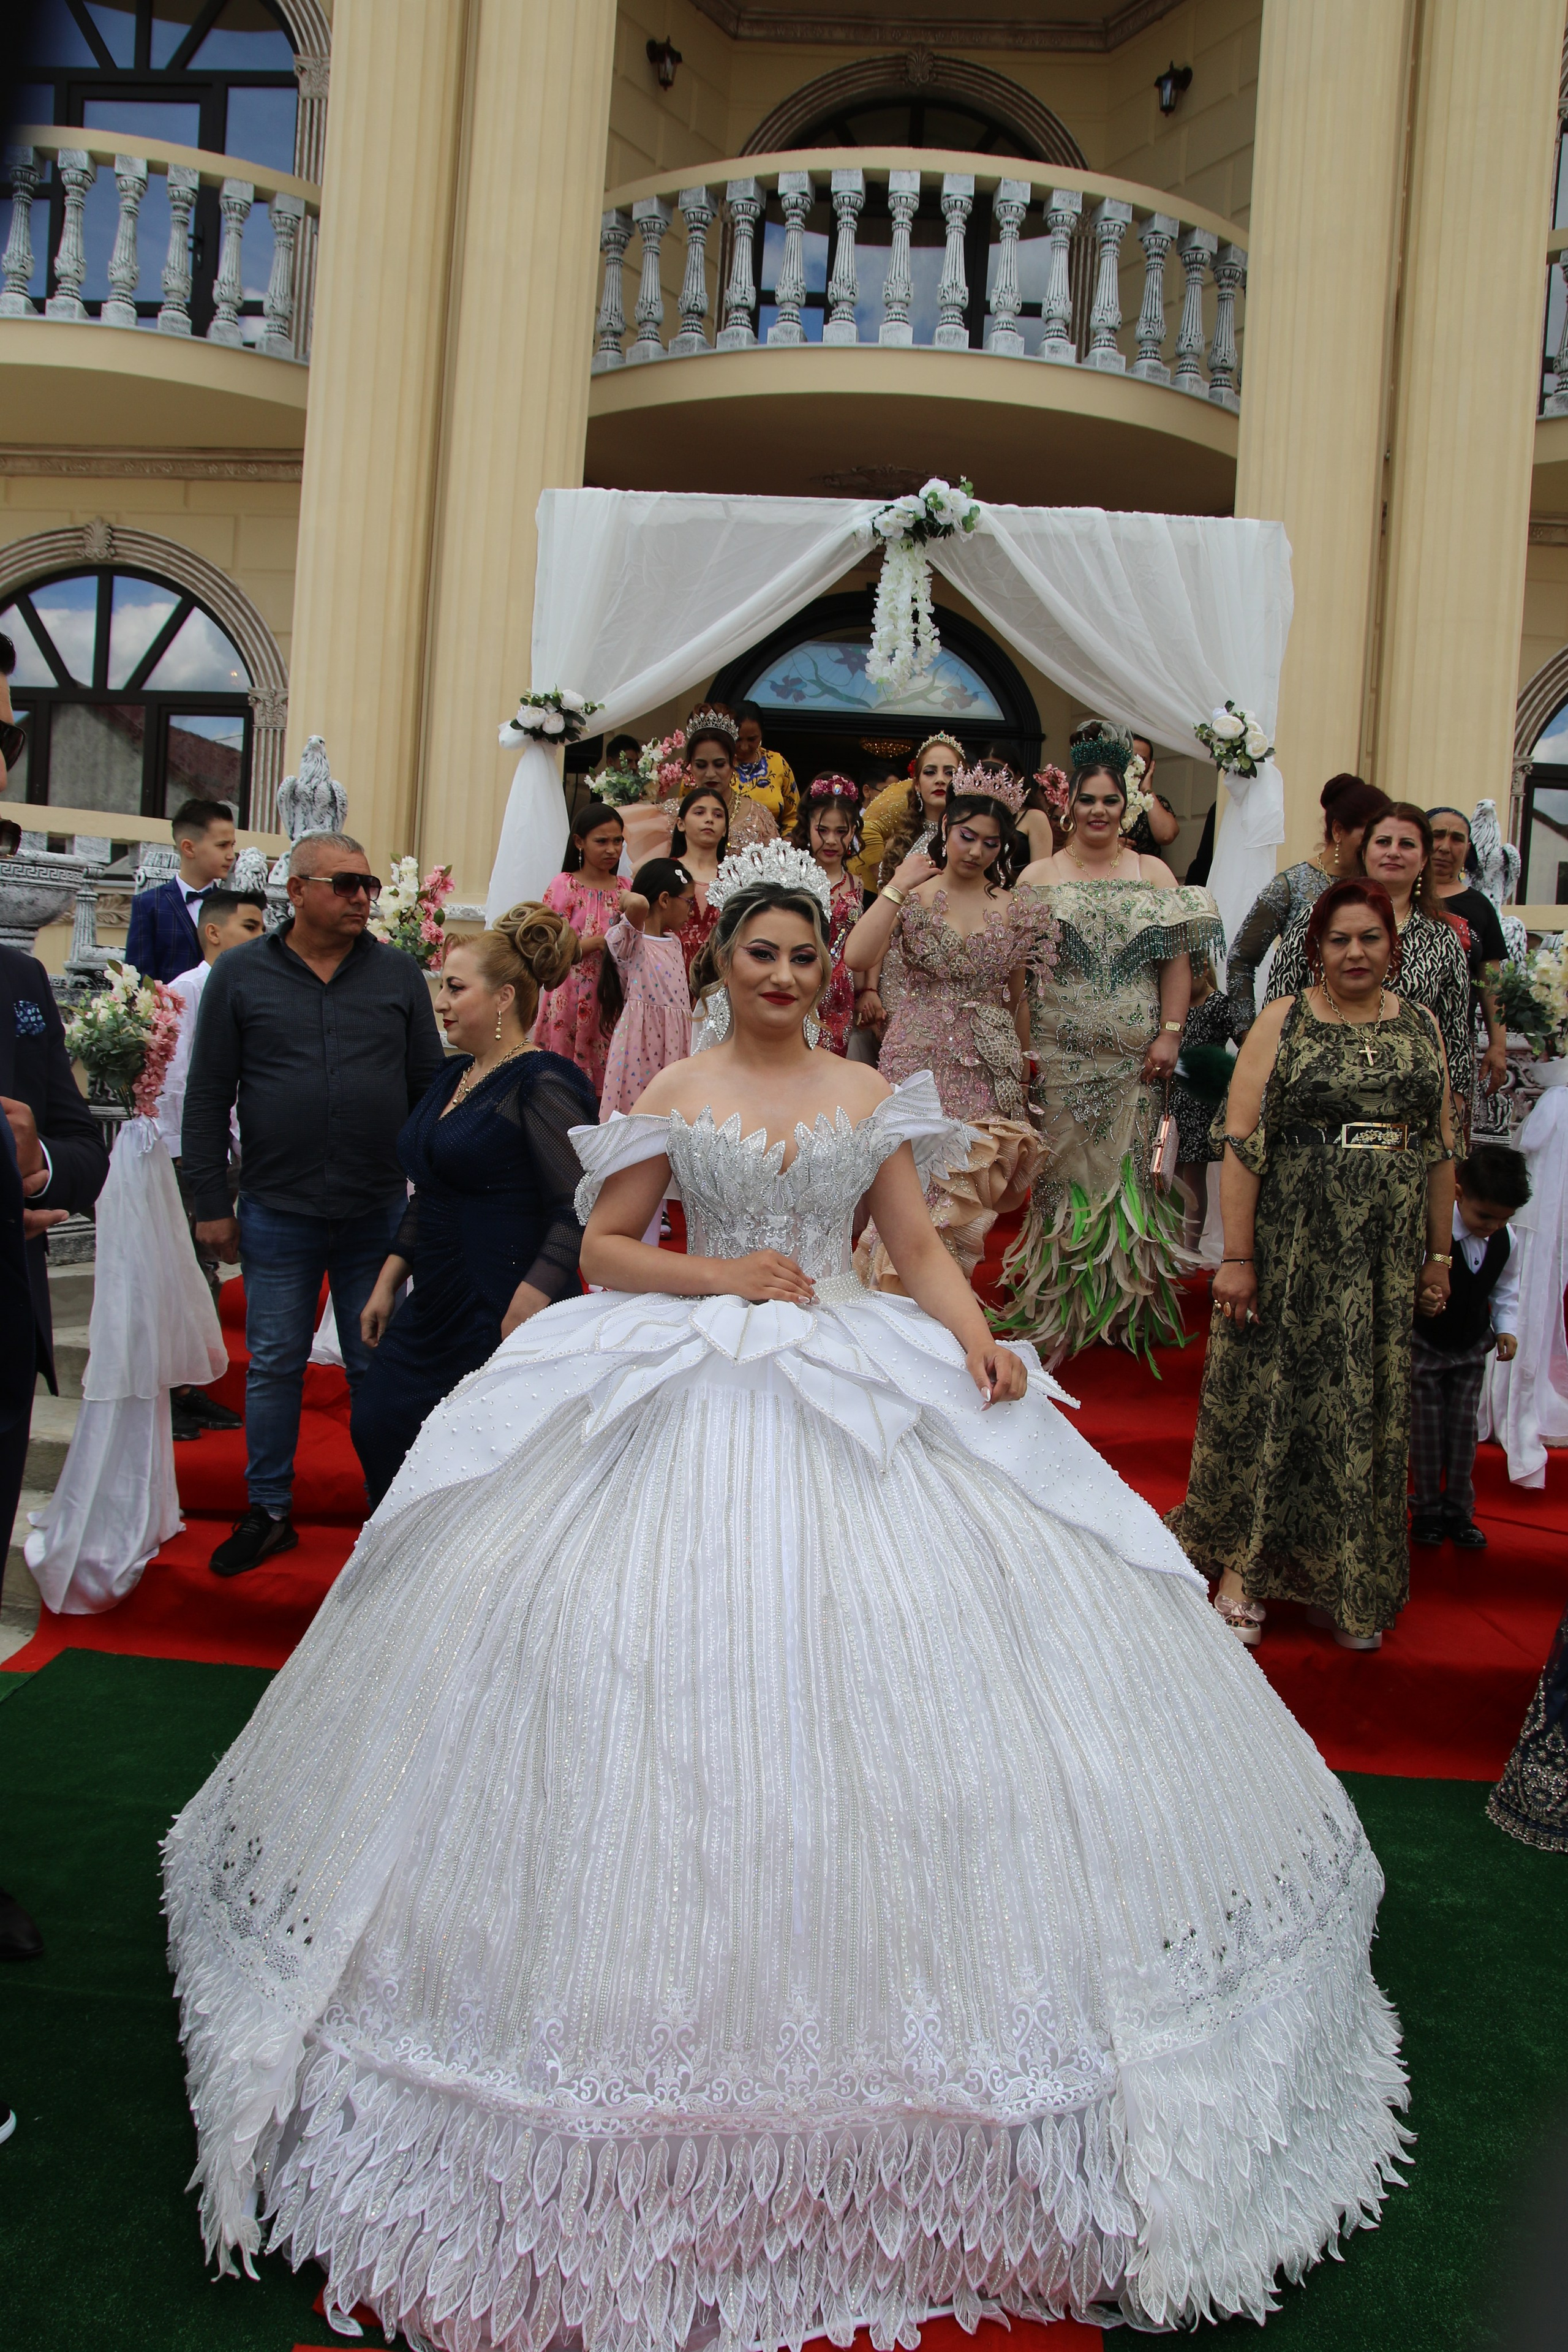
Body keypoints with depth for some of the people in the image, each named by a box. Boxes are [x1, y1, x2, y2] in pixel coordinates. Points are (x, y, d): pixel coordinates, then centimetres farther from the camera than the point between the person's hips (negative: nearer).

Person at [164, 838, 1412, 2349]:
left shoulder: (873, 1097, 10)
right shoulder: (674, 1096, 6)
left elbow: (922, 1252, 7)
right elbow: (602, 1251, 4)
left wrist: (975, 1336, -11)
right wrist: (721, 1274, -10)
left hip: (864, 1394, 2)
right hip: (693, 1396, -1)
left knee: (889, 1645, -1)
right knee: (678, 1649, -4)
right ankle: (680, 1976, 14)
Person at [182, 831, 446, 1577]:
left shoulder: (398, 974, 4)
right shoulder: (240, 974, 2)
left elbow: (429, 1087, 6)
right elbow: (207, 1097, 2)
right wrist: (211, 1202, -1)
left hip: (379, 1212, 0)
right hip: (277, 1214, 0)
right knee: (274, 1366, 10)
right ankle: (268, 1511, 24)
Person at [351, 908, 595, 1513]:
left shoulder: (540, 1083, -15)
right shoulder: (454, 1077, 12)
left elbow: (577, 1214, -20)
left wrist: (524, 1315, -24)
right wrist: (387, 1282, 16)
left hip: (502, 1311, -9)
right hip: (436, 1306, 9)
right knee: (377, 1424, 8)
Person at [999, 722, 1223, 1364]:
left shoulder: (1154, 873, 8)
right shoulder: (1037, 877, 6)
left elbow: (1177, 959, 2)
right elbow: (1017, 968, 2)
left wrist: (1170, 1034, -8)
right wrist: (1023, 1047, -7)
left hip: (1135, 1056, 1)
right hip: (1061, 1055, -1)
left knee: (1130, 1168, 4)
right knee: (1065, 1167, 1)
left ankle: (1131, 1305, 14)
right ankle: (1061, 1305, 11)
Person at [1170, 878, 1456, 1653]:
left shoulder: (1421, 1027, 9)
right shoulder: (1282, 1021, -4)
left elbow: (1442, 1150, 13)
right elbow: (1242, 1144, -9)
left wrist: (1439, 1252, 10)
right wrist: (1237, 1257, -14)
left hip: (1385, 1260, 4)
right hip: (1290, 1248, -3)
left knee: (1366, 1411, 10)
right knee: (1265, 1394, 3)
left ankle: (1352, 1586, 24)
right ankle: (1244, 1565, 18)